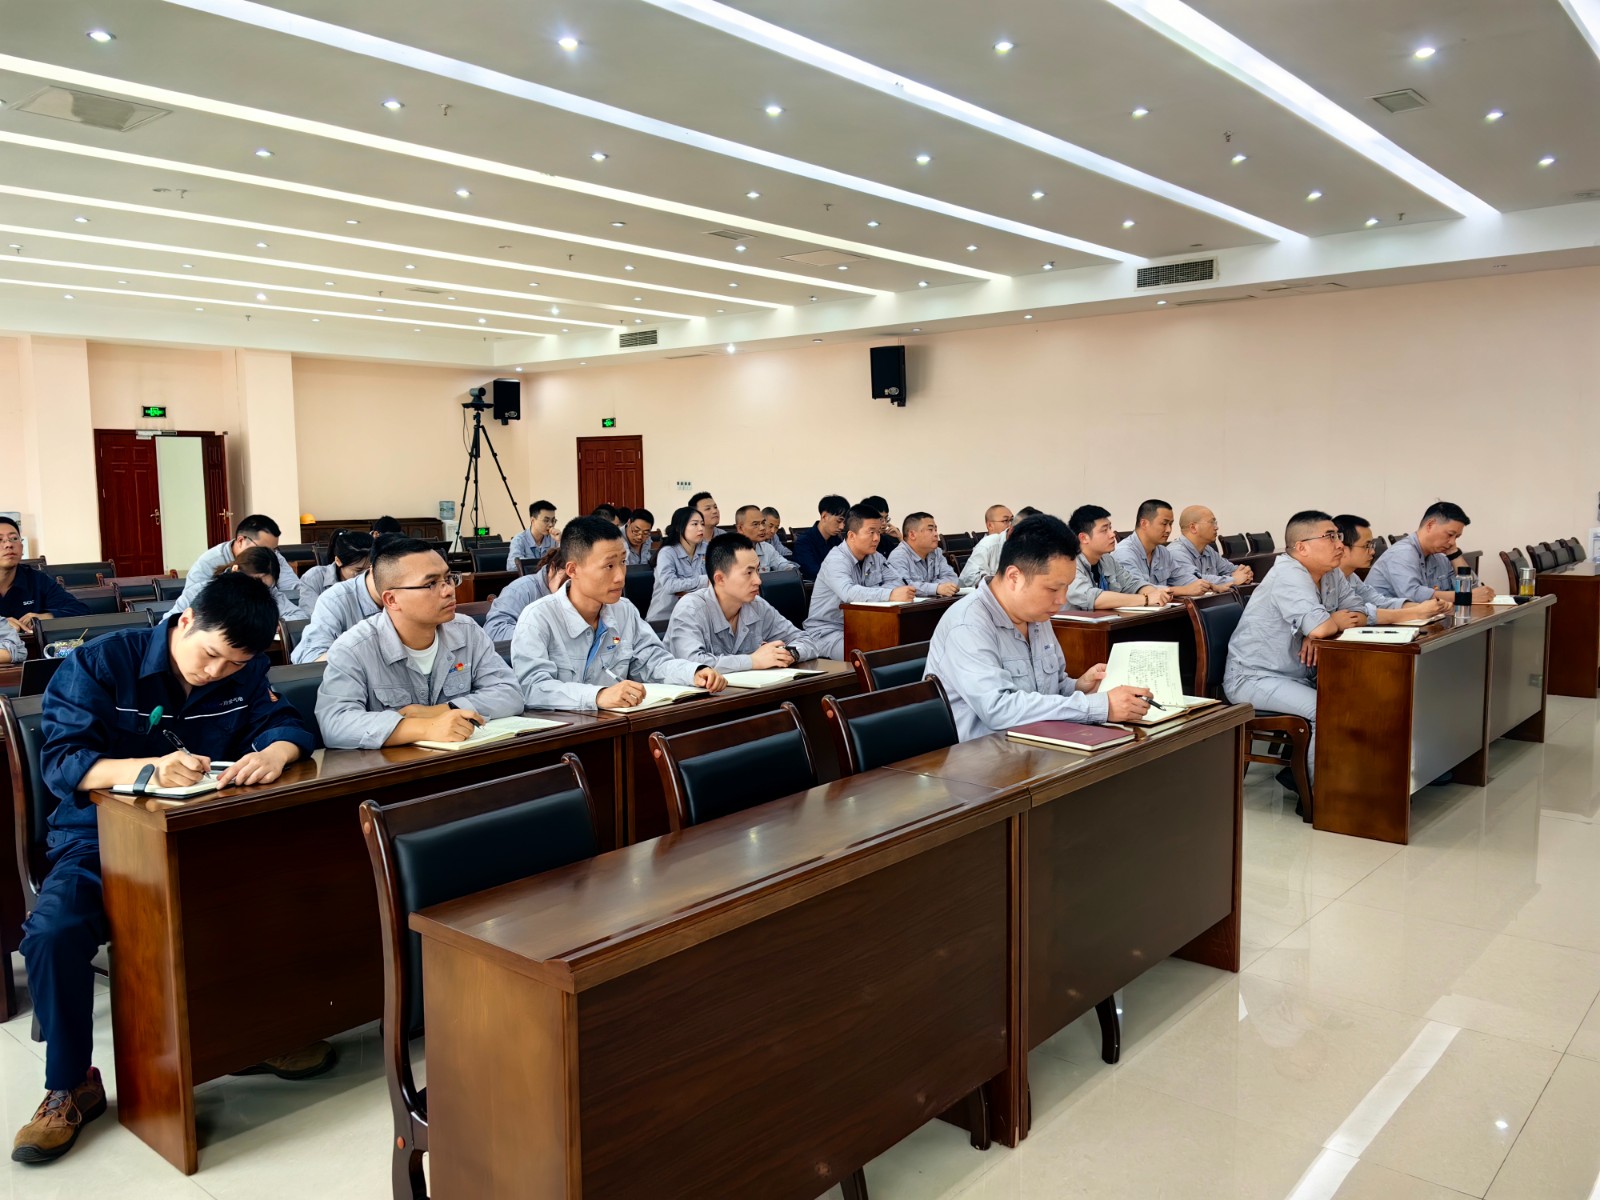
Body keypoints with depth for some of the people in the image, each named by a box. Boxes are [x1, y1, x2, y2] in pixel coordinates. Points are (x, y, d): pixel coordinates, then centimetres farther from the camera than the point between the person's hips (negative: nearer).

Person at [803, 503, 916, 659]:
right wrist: (890, 595, -46)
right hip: (827, 631, -7)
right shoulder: (836, 560, -17)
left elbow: (895, 583, -4)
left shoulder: (876, 558, 7)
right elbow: (848, 592, -35)